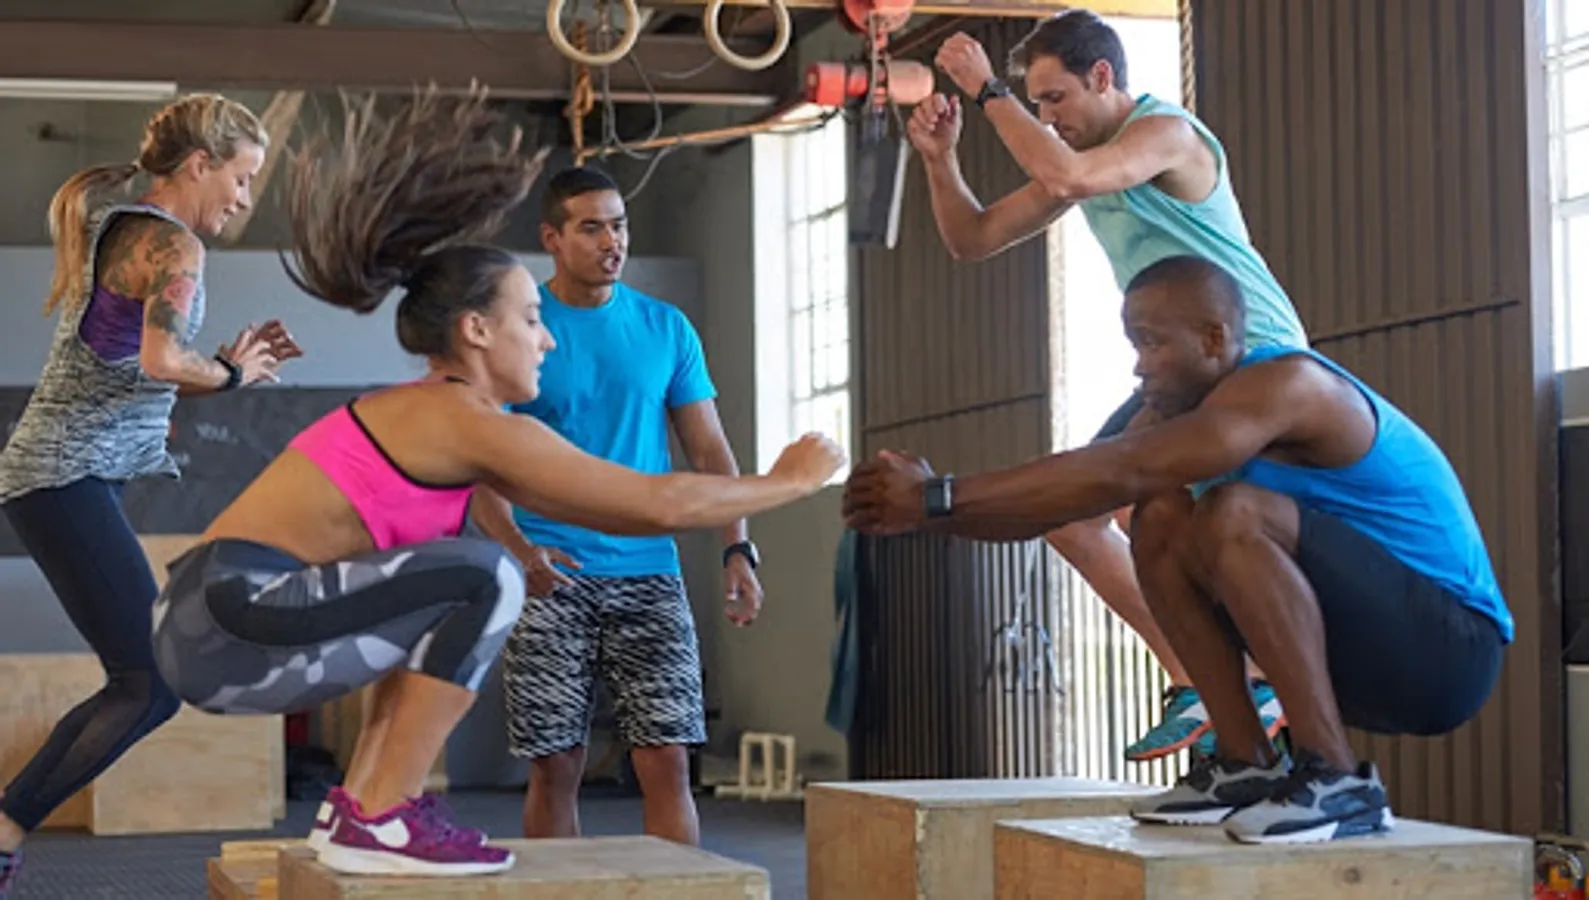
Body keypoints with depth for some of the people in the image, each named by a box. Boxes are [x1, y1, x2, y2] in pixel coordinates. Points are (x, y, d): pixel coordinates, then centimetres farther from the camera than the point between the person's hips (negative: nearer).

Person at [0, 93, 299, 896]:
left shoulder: (113, 231, 21)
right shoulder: (173, 244, -9)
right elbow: (162, 360, -26)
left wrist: (230, 362, 15)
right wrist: (229, 374, -7)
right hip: (69, 477, -10)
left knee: (143, 681, 10)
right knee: (151, 685, -12)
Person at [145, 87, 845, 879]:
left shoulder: (435, 417, 19)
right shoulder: (471, 421, -10)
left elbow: (604, 508, 26)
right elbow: (662, 502, -10)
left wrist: (744, 512, 25)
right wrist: (790, 481, 4)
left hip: (222, 618, 10)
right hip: (228, 621, -10)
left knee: (447, 595, 23)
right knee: (484, 580, -16)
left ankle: (359, 802, 16)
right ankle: (379, 822, -9)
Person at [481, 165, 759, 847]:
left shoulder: (666, 329, 8)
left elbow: (709, 451, 10)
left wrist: (738, 548, -4)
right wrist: (518, 549, -19)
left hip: (648, 572, 2)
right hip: (551, 581, -2)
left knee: (667, 759, -3)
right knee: (556, 766, 1)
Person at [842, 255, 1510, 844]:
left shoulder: (1286, 382, -20)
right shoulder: (1195, 414, 8)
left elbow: (1121, 473, -30)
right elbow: (1092, 493, 1)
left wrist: (940, 495, -31)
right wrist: (926, 512, -14)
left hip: (1448, 647, -9)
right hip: (1365, 651, 9)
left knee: (1232, 514, -29)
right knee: (1160, 522, -1)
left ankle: (1337, 779, -25)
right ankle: (1248, 764, -1)